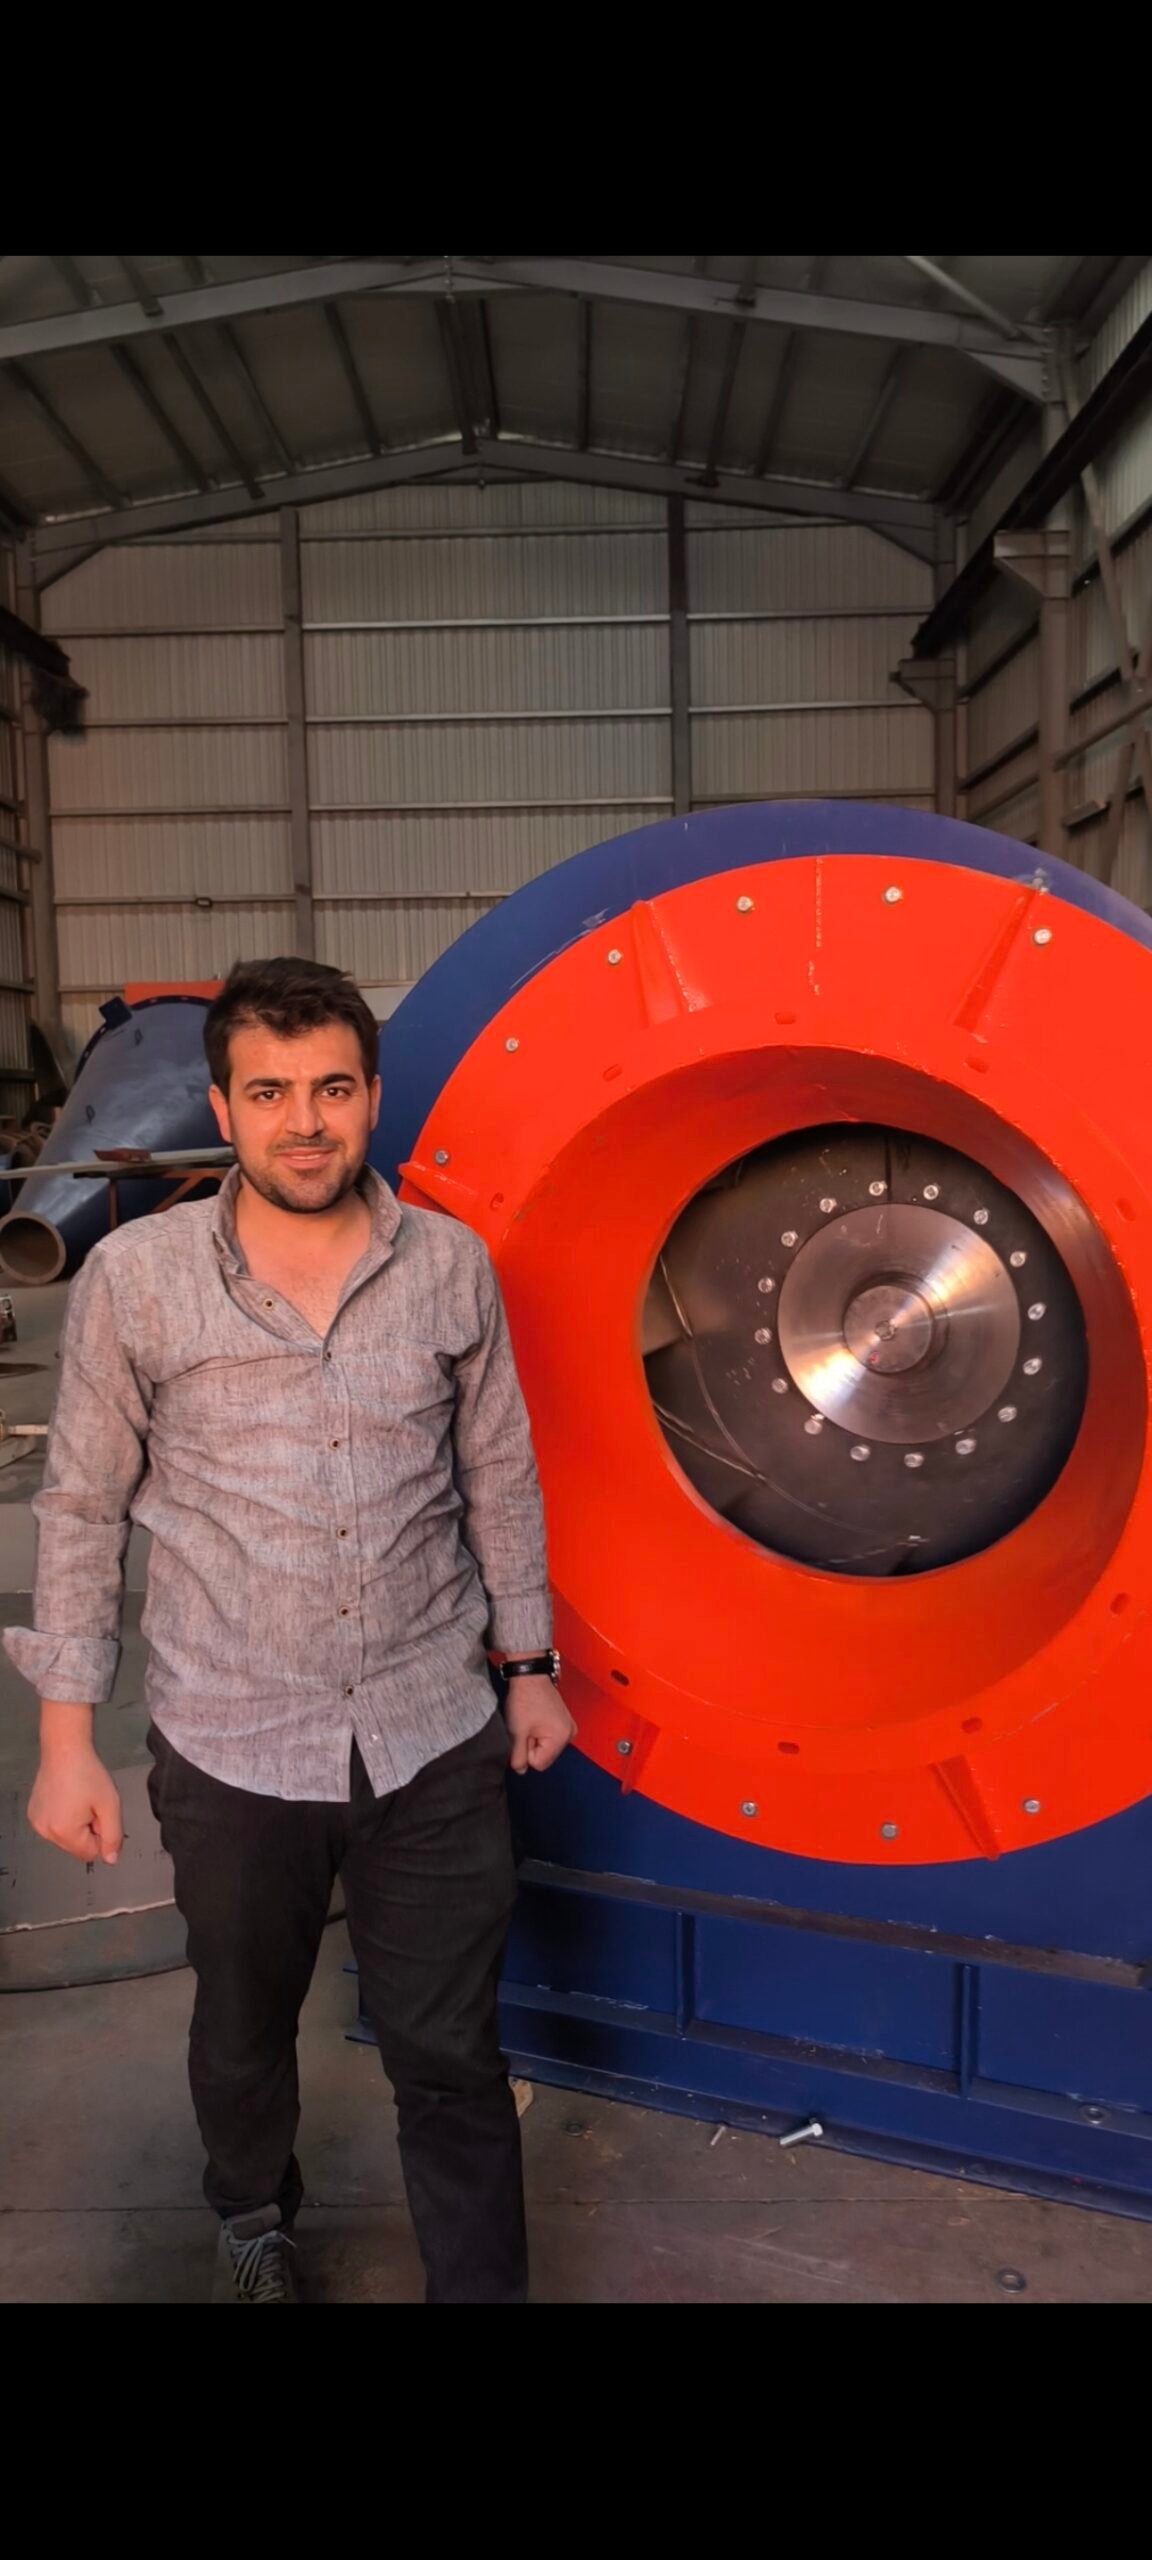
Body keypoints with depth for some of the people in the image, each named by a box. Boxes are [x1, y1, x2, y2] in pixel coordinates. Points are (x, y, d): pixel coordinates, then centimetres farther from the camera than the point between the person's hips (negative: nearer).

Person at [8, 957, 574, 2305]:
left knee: (450, 2056, 9)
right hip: (231, 1744, 0)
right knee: (243, 2030, 23)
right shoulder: (135, 1278, -10)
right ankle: (253, 2221, 53)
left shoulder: (449, 1265, -4)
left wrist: (528, 1662, 10)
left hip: (433, 1738, 0)